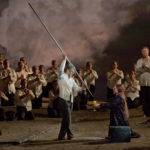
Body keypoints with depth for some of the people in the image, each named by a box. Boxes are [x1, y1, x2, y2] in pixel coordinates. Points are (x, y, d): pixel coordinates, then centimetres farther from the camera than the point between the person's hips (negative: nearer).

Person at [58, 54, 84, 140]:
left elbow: (76, 88, 14)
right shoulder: (62, 77, -5)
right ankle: (70, 135, -9)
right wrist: (64, 59, -26)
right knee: (68, 117, -12)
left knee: (66, 118, 9)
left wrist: (82, 88, -4)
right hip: (63, 100, -8)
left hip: (70, 100, 8)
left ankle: (61, 136, 15)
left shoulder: (71, 79, 17)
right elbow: (61, 69, -21)